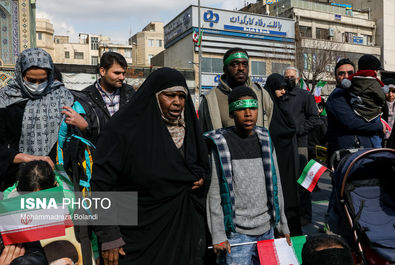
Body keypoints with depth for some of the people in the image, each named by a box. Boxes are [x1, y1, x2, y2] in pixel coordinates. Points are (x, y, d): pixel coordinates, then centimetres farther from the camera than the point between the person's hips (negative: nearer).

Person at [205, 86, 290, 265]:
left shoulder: (265, 140, 6)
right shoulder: (220, 144, -8)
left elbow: (275, 185, 11)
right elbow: (213, 193, -9)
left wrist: (283, 226, 13)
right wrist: (217, 235, -10)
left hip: (267, 230, 5)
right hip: (236, 234, -4)